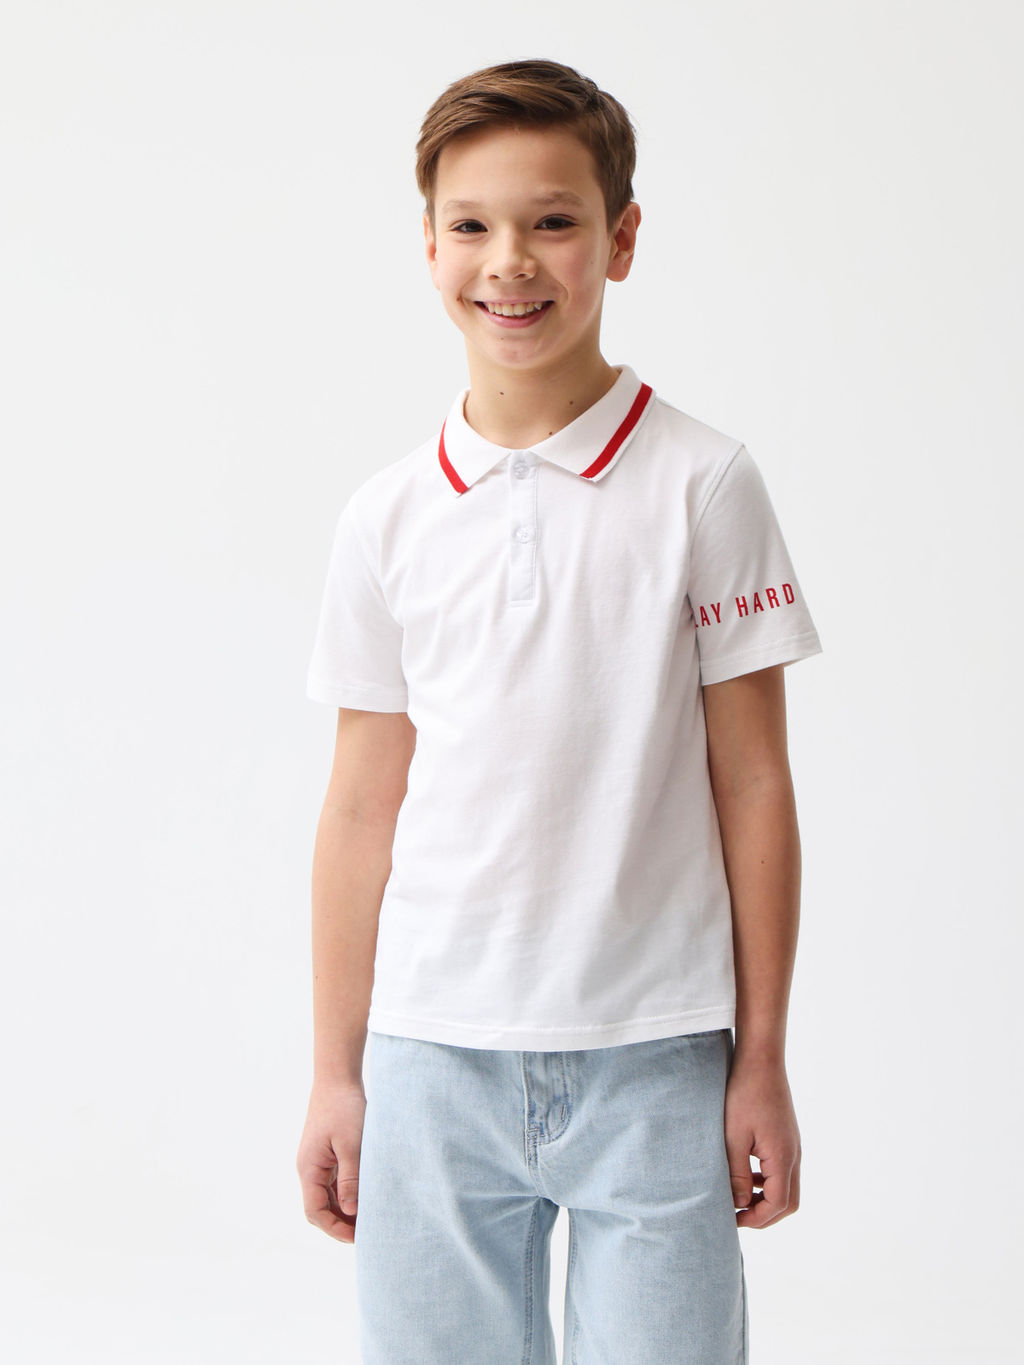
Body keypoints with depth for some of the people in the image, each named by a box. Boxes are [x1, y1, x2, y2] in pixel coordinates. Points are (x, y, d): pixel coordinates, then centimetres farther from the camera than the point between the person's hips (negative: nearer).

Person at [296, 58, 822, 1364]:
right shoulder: (387, 517, 3)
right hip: (432, 1059, 2)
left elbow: (751, 784, -1)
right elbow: (362, 807, 7)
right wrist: (334, 1073, 8)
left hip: (654, 1060, -2)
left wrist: (762, 1064, 0)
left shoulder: (702, 485, -3)